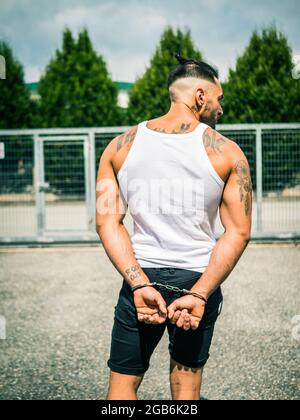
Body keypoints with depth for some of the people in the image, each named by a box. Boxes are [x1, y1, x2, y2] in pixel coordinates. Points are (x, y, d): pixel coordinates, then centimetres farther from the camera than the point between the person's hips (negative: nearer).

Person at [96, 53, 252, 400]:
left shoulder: (121, 146, 2)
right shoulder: (226, 152, -4)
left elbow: (106, 222, -6)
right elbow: (238, 233, -10)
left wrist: (140, 285, -12)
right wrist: (200, 293, -13)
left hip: (140, 280, 1)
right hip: (198, 280, -1)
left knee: (122, 383, 13)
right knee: (186, 387, 14)